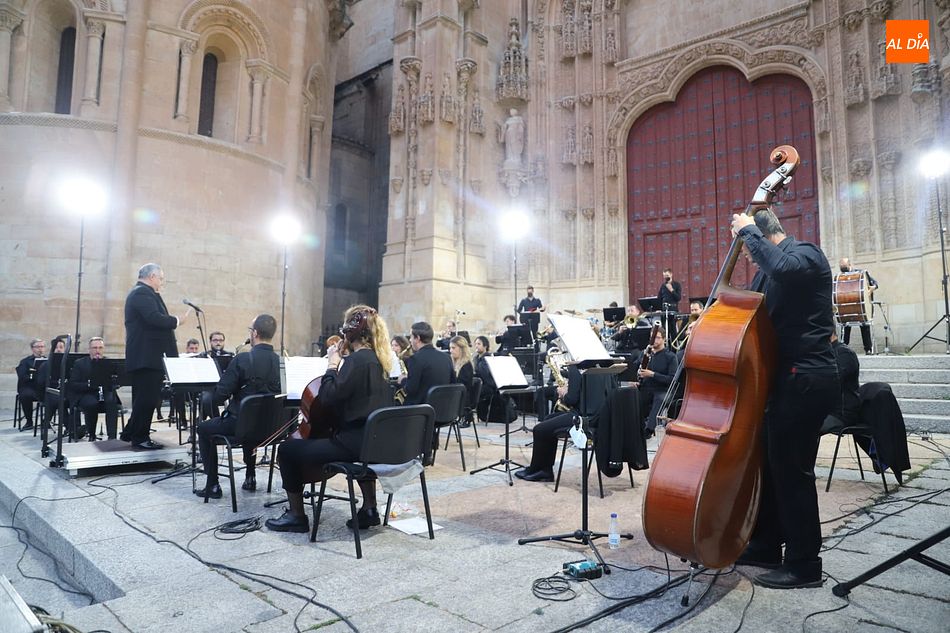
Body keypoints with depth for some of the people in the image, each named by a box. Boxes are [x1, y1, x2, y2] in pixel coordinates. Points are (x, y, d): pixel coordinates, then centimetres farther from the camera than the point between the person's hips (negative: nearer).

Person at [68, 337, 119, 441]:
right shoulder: (80, 363, 7)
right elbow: (72, 385, -2)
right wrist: (88, 385, -21)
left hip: (105, 394, 1)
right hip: (85, 395, -1)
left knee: (112, 401, -33)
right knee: (92, 403, -34)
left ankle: (112, 436, -34)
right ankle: (91, 436, -13)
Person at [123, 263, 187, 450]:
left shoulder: (141, 293, 22)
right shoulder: (142, 293, -13)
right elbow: (155, 318, -27)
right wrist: (177, 321, -13)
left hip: (147, 357, 11)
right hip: (146, 357, -11)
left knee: (146, 399, 16)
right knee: (147, 399, -4)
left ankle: (131, 433, 25)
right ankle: (139, 437, 4)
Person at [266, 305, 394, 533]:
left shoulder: (358, 359, -16)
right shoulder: (377, 359, 12)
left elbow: (328, 396, -19)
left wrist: (332, 364, -7)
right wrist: (341, 362, 13)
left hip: (356, 442, -10)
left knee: (287, 450, 3)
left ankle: (296, 516, 17)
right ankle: (369, 510, 37)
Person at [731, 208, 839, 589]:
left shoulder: (804, 253, -10)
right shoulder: (769, 270, 16)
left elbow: (783, 268, -34)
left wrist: (748, 232, -20)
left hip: (806, 379, -9)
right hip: (785, 376, 9)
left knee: (792, 469, -3)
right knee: (769, 461, 15)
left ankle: (804, 565, 11)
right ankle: (766, 545, 29)